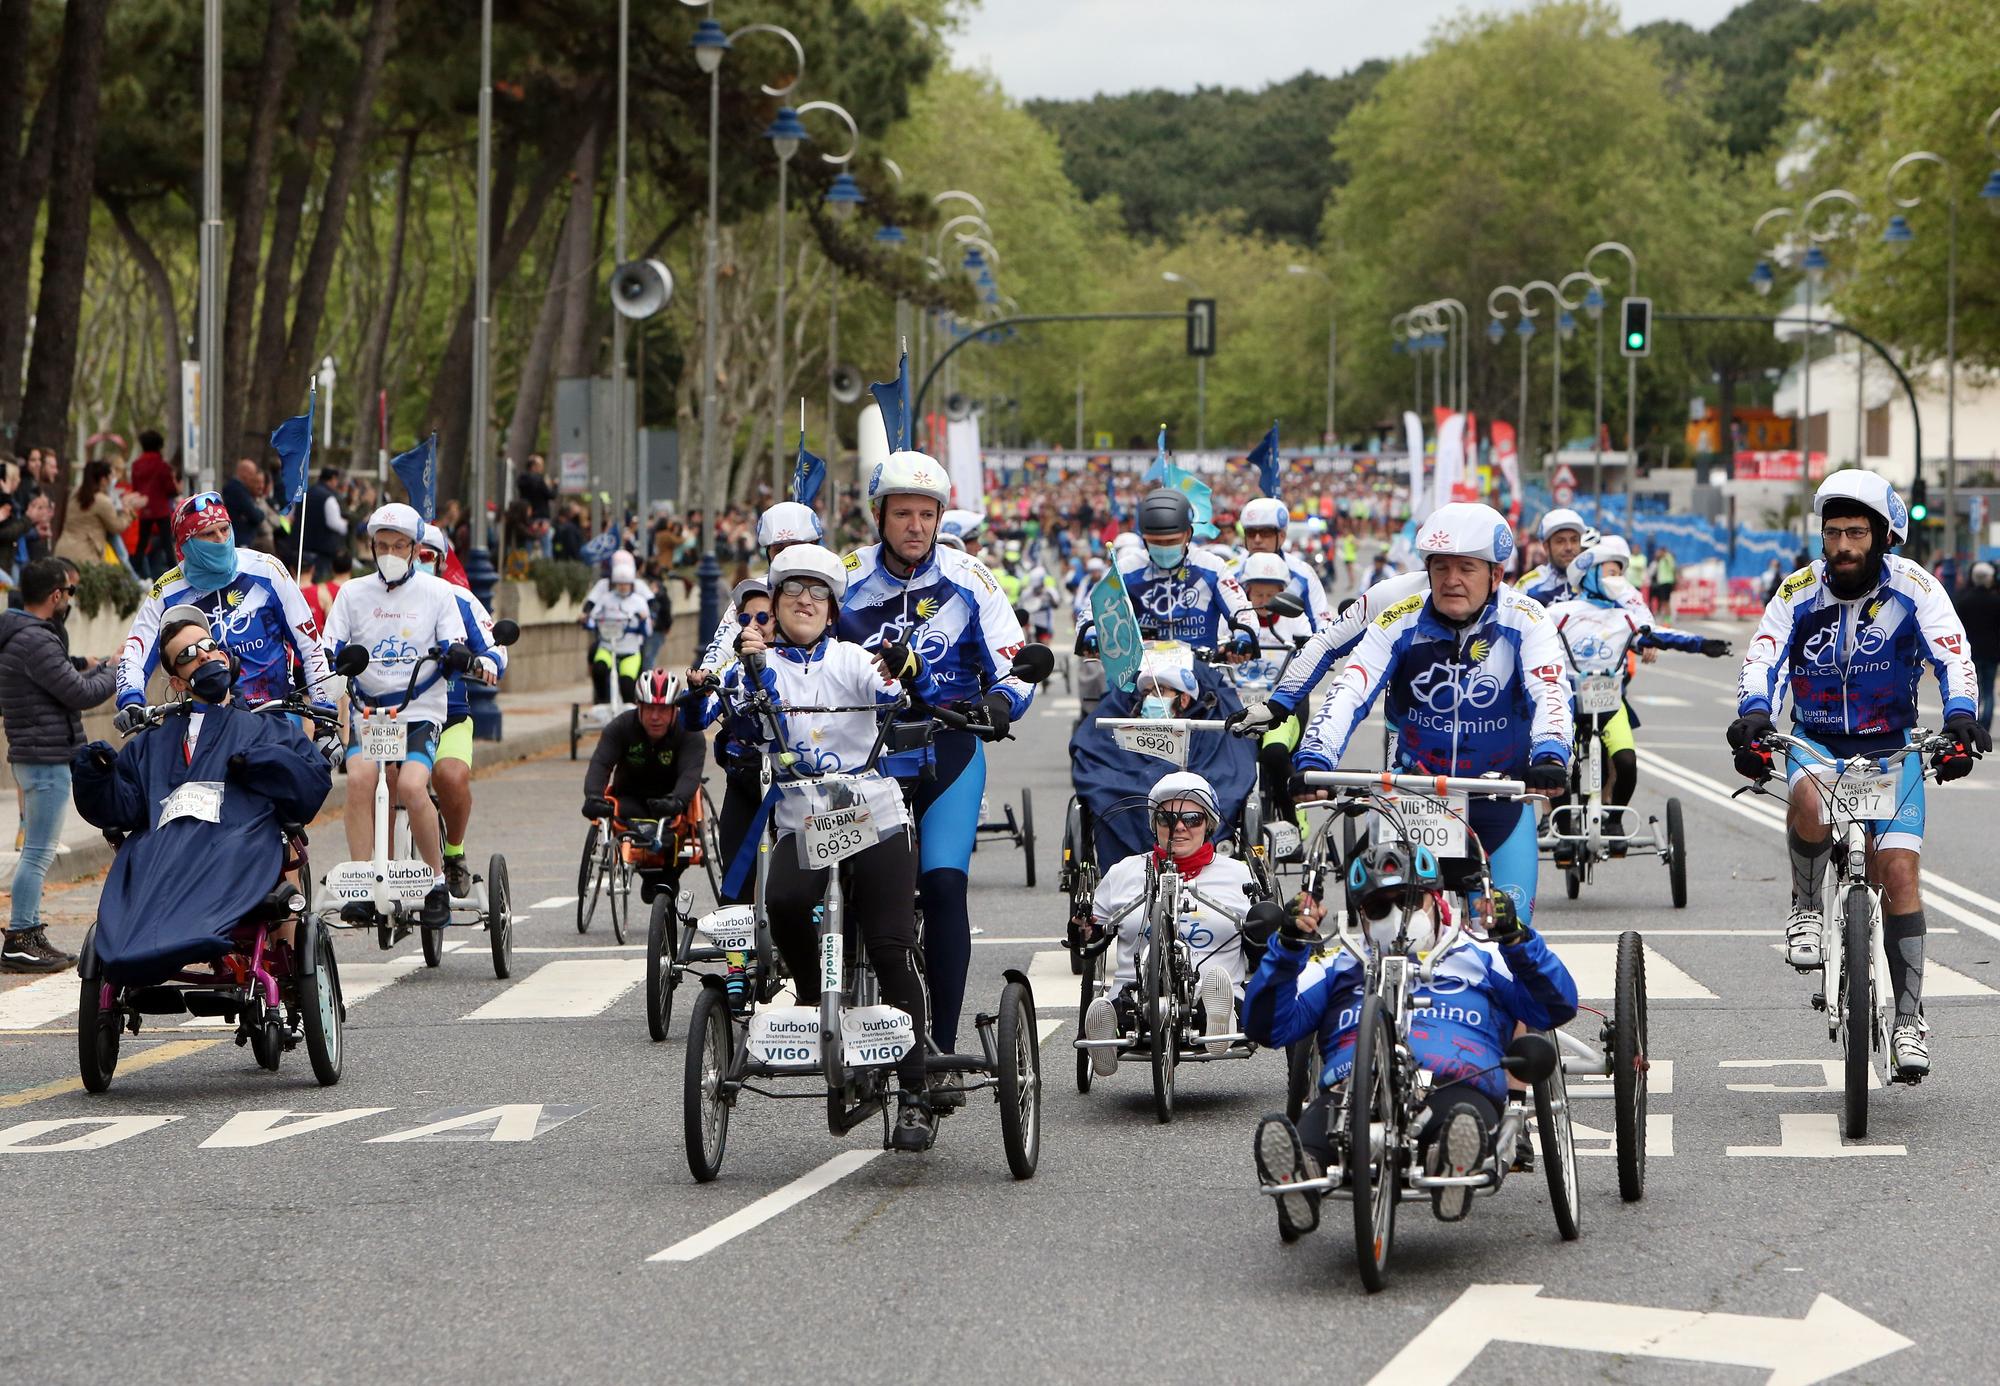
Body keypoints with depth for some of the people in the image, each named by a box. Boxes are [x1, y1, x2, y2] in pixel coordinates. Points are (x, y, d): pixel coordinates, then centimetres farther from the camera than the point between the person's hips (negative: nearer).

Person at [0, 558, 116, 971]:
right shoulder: (36, 641, -19)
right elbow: (80, 693, -17)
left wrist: (92, 670, 8)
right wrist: (116, 671, -2)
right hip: (47, 758, -11)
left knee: (34, 850, 15)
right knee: (39, 851, -9)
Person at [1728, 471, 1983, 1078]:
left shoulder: (1914, 588, -11)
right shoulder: (1800, 592, -9)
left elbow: (1953, 657, -20)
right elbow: (1762, 658, -20)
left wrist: (1960, 719, -39)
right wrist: (1752, 715, -40)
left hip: (1890, 747, 0)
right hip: (1816, 742, 0)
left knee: (1898, 869, -14)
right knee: (1809, 804, -35)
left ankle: (1909, 1018, -6)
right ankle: (1806, 910, -6)